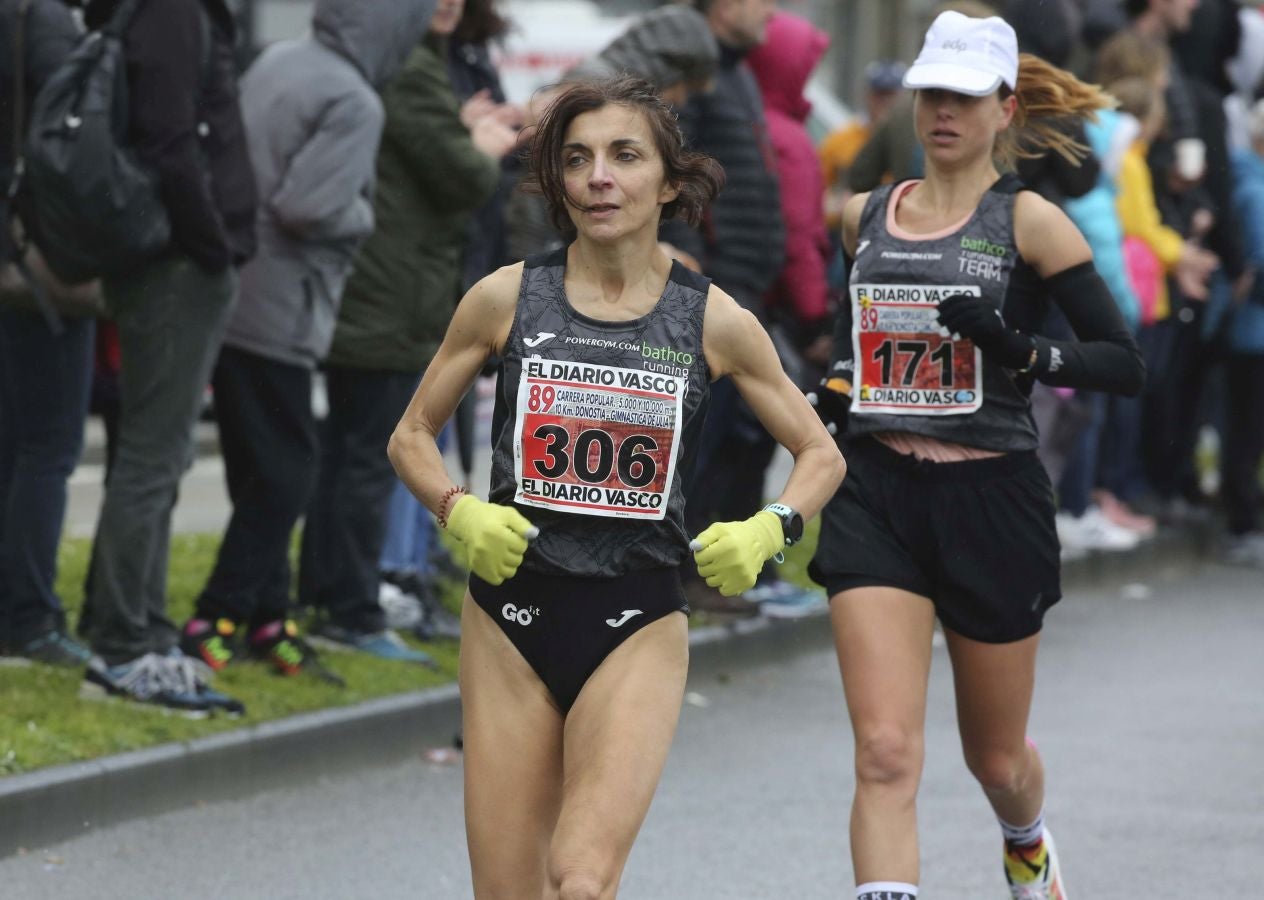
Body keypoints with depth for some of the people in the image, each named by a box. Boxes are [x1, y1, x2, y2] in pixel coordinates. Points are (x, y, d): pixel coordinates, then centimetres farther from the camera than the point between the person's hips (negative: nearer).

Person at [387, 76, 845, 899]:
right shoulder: (506, 298, 0)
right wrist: (461, 514, -8)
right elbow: (412, 437, 11)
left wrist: (769, 531, -8)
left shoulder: (713, 321, -1)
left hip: (640, 628, -2)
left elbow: (821, 454, 11)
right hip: (511, 621, 2)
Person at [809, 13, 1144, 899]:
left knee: (996, 757, 16)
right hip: (877, 502, 2)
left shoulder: (1027, 220, -5)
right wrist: (842, 381, 12)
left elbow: (1125, 362, -9)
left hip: (992, 501, -2)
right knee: (886, 756, -16)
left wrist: (1022, 350, -24)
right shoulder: (866, 216, 8)